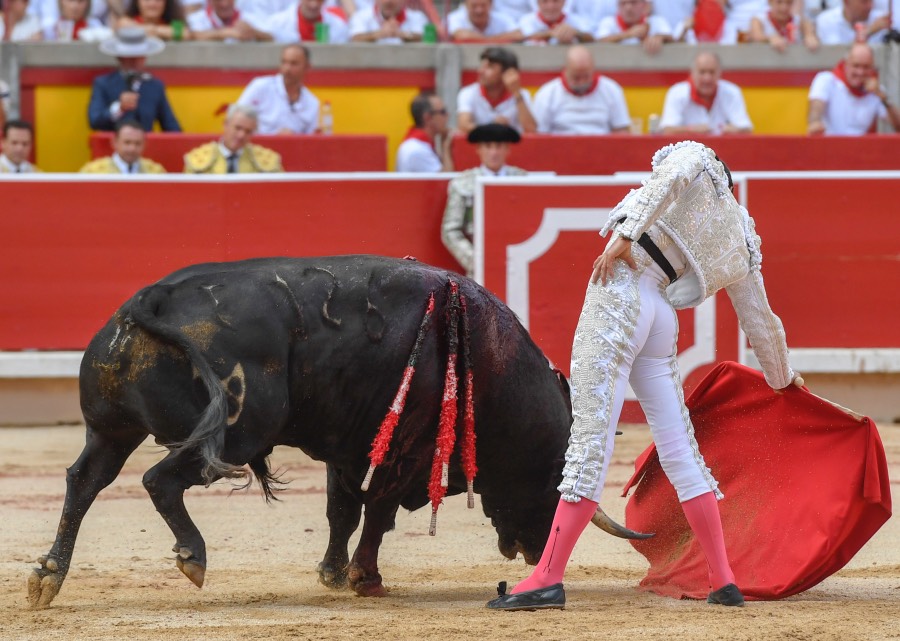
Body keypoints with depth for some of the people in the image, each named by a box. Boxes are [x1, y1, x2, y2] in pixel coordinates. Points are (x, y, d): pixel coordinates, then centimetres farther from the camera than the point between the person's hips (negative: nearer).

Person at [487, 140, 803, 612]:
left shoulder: (696, 158, 9)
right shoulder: (740, 249, 23)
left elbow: (671, 177, -15)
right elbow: (762, 321, 31)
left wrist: (623, 236, -23)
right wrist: (783, 377, 46)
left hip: (620, 297, -6)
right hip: (660, 320, 6)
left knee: (591, 440, -11)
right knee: (679, 450, 13)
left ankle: (548, 578, -14)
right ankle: (724, 582, 11)